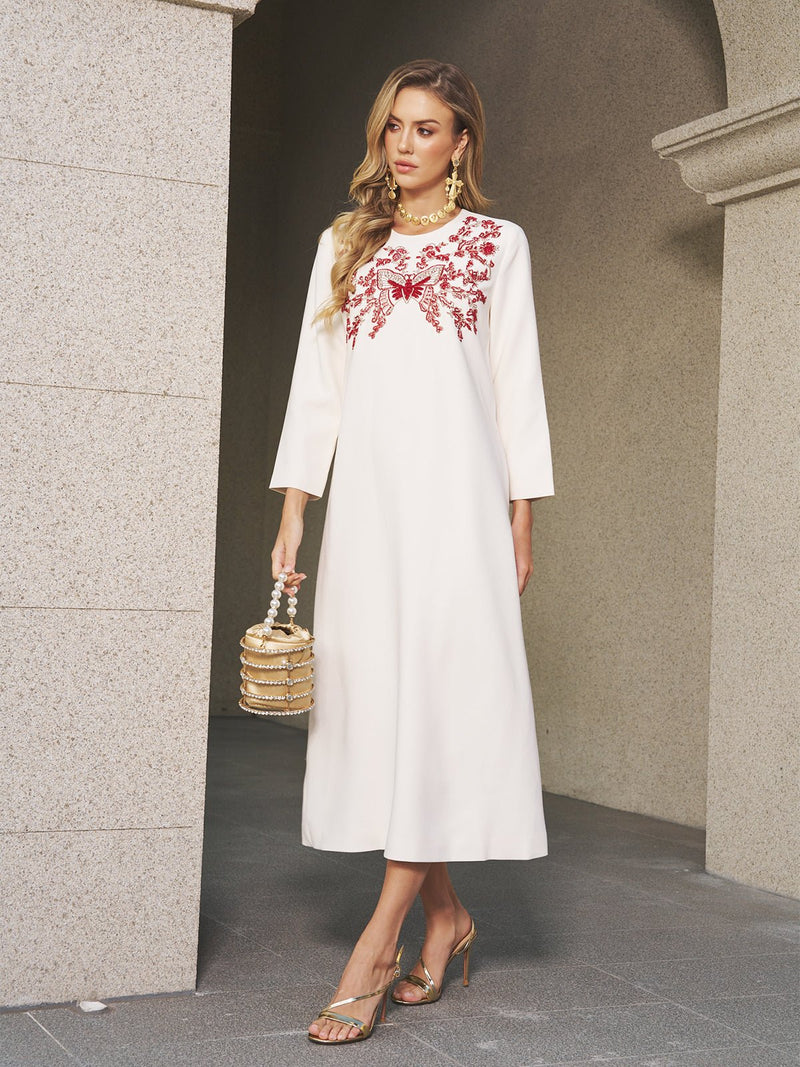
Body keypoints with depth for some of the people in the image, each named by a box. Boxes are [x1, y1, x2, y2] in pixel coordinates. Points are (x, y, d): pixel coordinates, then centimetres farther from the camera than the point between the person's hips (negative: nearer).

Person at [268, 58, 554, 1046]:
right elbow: (315, 384, 13)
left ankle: (379, 940, -10)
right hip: (364, 491, 3)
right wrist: (293, 514, 4)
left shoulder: (497, 245, 12)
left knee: (438, 692, -12)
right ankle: (445, 913, 12)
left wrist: (520, 521, 1)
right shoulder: (344, 245, 18)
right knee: (372, 690, -2)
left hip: (455, 490, -3)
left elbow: (517, 385, 8)